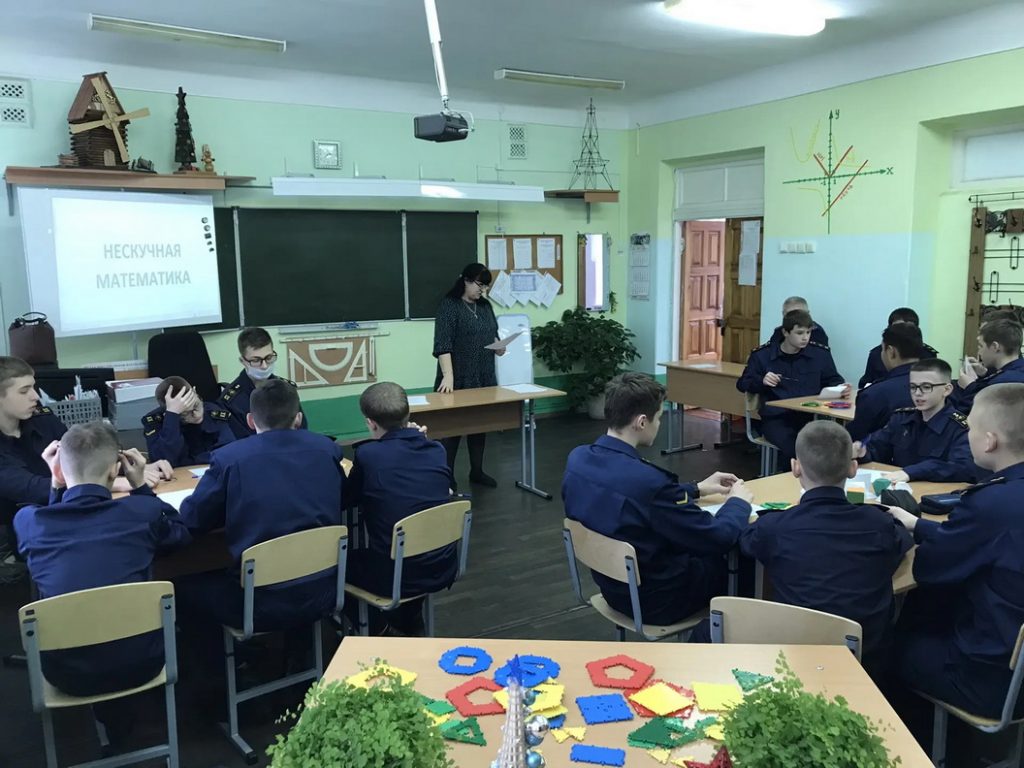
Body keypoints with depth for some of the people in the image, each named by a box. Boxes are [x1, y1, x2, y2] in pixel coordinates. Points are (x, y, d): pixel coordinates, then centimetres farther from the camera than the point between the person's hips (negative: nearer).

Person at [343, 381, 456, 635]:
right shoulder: (437, 450, -1)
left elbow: (347, 500, 3)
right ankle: (410, 622, 43)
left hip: (396, 576, -4)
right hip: (442, 568, 5)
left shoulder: (368, 454, -14)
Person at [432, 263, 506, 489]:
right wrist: (448, 375, -28)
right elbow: (442, 343, -20)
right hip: (458, 379, -7)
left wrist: (499, 345, -1)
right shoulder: (449, 305, -11)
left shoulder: (485, 305, 11)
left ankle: (477, 471, 25)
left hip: (484, 378, 7)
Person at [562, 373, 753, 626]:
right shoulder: (647, 480, -33)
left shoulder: (578, 458, -9)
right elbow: (717, 538, -21)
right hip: (655, 600, -7)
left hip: (614, 587, 7)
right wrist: (738, 501, -1)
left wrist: (696, 488, 14)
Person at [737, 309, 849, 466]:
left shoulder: (820, 354, 10)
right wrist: (761, 381, -8)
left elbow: (833, 380, 24)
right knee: (793, 448, -34)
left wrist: (840, 389, 0)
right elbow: (743, 383, 13)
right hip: (776, 418, -2)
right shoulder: (762, 354, 6)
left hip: (811, 416, 2)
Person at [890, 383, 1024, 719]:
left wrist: (897, 533, 6)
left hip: (993, 679, -7)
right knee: (923, 604, 23)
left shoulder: (991, 503, -28)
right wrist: (916, 525, 18)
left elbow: (927, 569, -13)